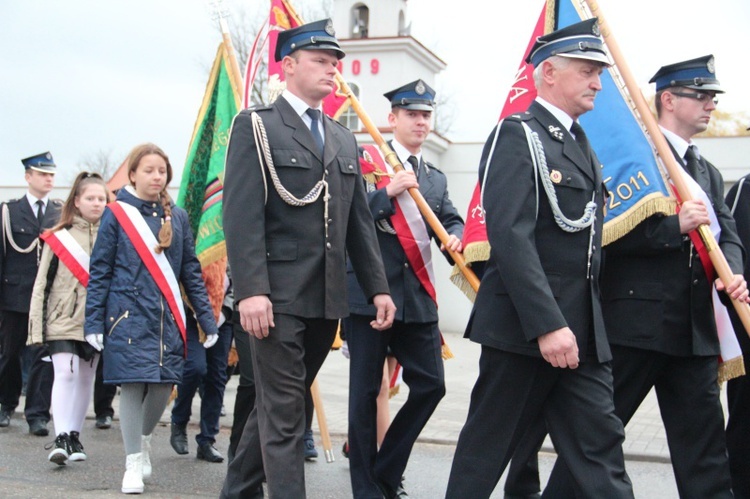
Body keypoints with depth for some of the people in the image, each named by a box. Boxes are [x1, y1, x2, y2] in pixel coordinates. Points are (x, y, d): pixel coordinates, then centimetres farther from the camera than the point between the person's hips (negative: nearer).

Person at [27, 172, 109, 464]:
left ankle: (74, 435, 22)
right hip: (63, 320, -2)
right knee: (65, 373, -14)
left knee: (86, 378, 10)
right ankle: (61, 438, -13)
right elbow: (42, 284, 3)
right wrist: (37, 327, -1)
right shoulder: (58, 238, 1)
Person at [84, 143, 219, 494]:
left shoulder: (177, 217, 10)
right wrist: (93, 322, -5)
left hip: (168, 319, 3)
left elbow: (191, 272, 11)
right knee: (133, 385, -6)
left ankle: (144, 438, 34)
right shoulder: (116, 214, 0)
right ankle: (133, 464, 7)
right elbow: (99, 272, 0)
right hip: (130, 317, -3)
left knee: (163, 385, 4)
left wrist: (206, 319, 6)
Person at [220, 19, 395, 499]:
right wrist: (251, 290, -21)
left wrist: (378, 287, 8)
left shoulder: (344, 140, 18)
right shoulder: (256, 126, -2)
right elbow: (242, 215, -11)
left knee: (277, 404, 15)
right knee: (284, 412, -4)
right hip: (278, 296, -6)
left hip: (328, 298, 7)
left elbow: (360, 221, 16)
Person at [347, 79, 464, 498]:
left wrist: (455, 237, -13)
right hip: (368, 294, -5)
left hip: (418, 298, 5)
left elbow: (452, 219, 9)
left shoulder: (436, 178, 17)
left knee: (431, 385, 3)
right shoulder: (364, 161, 0)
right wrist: (389, 191, -20)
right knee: (366, 391, 1)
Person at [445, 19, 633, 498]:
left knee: (601, 445, 5)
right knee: (488, 444, 5)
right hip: (525, 327, -8)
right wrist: (547, 325, -25)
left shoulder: (581, 145, 17)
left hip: (582, 332, 8)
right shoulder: (518, 136, -10)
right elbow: (510, 236, -21)